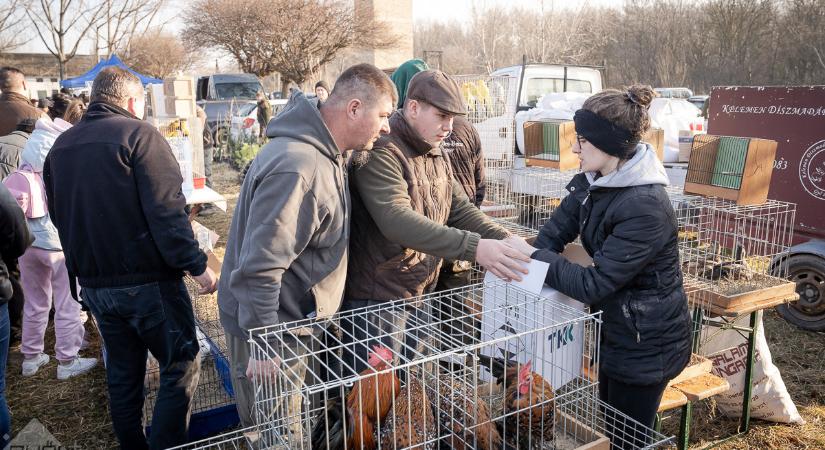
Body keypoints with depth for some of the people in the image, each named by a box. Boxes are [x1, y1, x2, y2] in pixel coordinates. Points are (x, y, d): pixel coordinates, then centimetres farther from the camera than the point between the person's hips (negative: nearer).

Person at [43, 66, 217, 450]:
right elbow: (167, 212, -20)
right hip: (147, 282, -7)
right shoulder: (139, 134, -11)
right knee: (181, 367, 2)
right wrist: (197, 265, -16)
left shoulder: (60, 146, 11)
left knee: (122, 374, 18)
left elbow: (59, 216, 19)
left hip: (93, 284, 8)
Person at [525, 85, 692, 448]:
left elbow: (594, 284, -28)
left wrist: (532, 258, -23)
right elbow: (553, 233, -2)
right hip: (616, 329, 8)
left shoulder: (646, 208, -30)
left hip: (647, 344, -8)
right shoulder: (593, 181, -3)